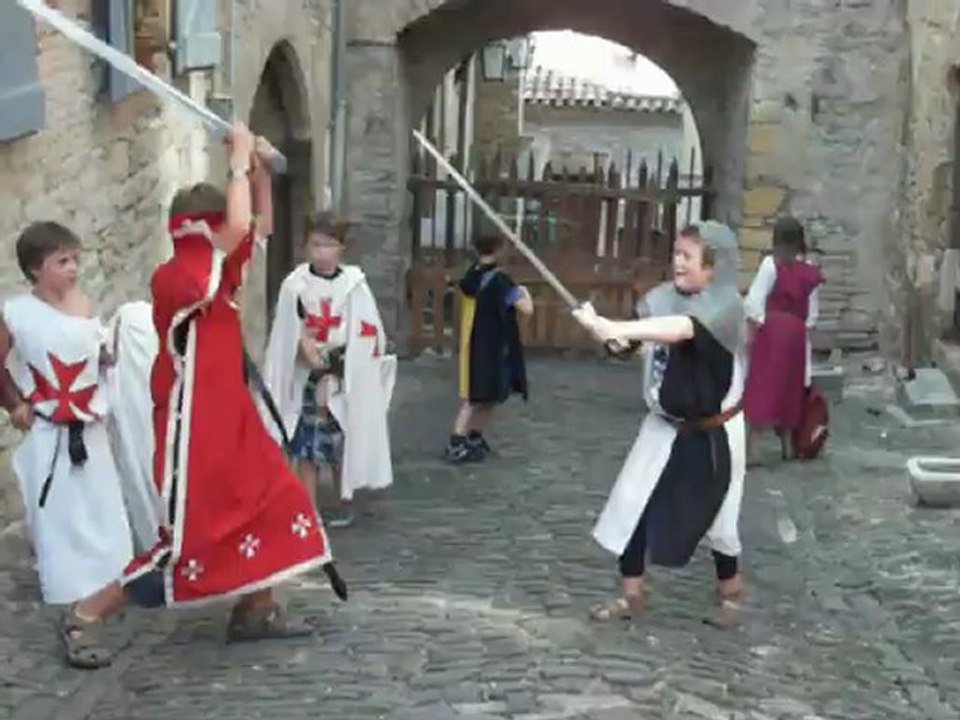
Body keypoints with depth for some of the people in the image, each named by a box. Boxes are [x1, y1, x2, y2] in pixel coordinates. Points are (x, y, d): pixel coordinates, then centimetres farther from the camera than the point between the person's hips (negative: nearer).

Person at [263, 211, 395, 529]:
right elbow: (296, 335, -3)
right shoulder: (295, 285, -2)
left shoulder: (354, 284, -1)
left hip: (347, 377, 0)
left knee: (343, 440, 8)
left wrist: (336, 371, -9)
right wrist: (319, 366, -16)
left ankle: (342, 503, 24)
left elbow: (365, 334, -2)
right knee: (307, 442, 0)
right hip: (308, 377, 0)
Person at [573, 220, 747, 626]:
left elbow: (681, 329, -40)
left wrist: (614, 328, -50)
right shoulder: (661, 297, -3)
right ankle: (631, 596, 16)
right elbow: (628, 337, -9)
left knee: (715, 516, 10)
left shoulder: (727, 304, -22)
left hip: (712, 433, -5)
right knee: (631, 504, 1)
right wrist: (602, 327, -32)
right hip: (665, 426, 5)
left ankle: (730, 587, 38)